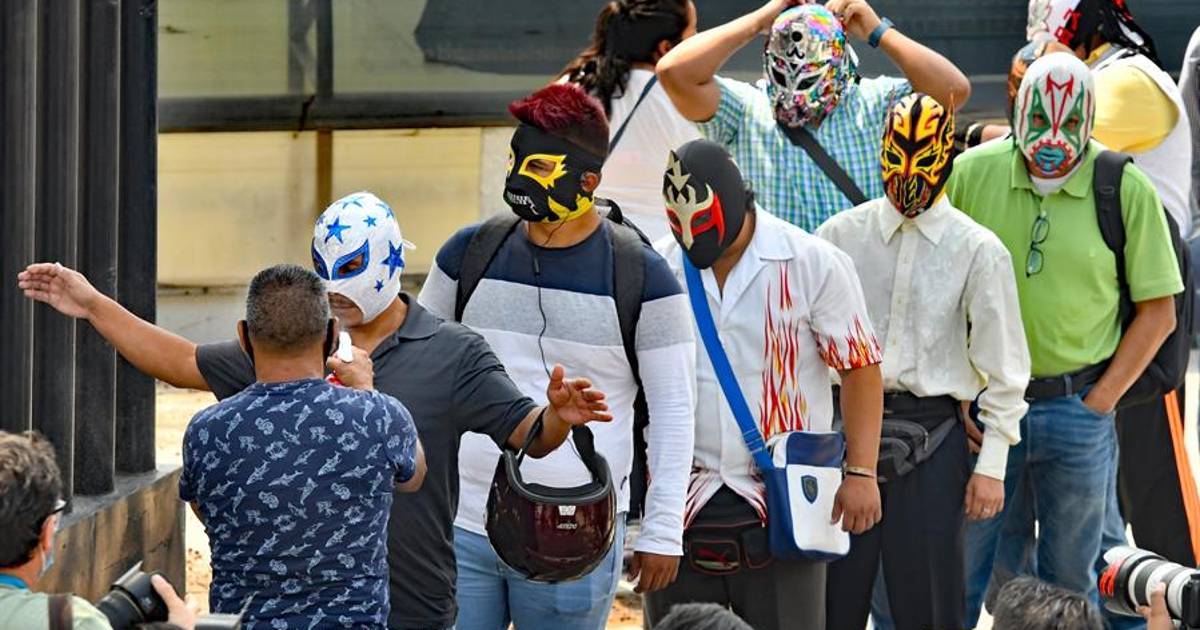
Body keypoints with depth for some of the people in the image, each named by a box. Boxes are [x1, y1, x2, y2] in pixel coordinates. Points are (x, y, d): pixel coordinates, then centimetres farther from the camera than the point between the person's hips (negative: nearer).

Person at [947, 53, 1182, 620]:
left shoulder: (1126, 190, -5)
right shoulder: (972, 174, -2)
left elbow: (1158, 311, 1)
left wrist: (1100, 401, -4)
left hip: (1077, 409, -1)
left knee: (1069, 582, 9)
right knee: (972, 571, 6)